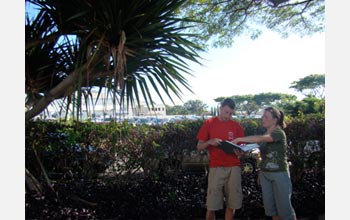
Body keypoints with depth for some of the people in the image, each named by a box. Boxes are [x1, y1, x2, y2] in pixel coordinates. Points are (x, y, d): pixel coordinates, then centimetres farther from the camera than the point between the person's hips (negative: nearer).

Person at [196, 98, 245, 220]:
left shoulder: (236, 125, 7)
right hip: (216, 168, -2)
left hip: (233, 167, 2)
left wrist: (239, 151, -13)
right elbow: (199, 147, 2)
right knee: (212, 205, -2)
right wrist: (209, 142, -18)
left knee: (232, 203, 6)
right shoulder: (208, 123, 1)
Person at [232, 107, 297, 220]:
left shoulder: (279, 133, -13)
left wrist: (240, 139, -32)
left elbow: (261, 138, -30)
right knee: (270, 206, 11)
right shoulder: (265, 135, 12)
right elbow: (263, 153, 9)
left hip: (279, 174, -7)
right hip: (264, 174, 7)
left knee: (284, 207, 1)